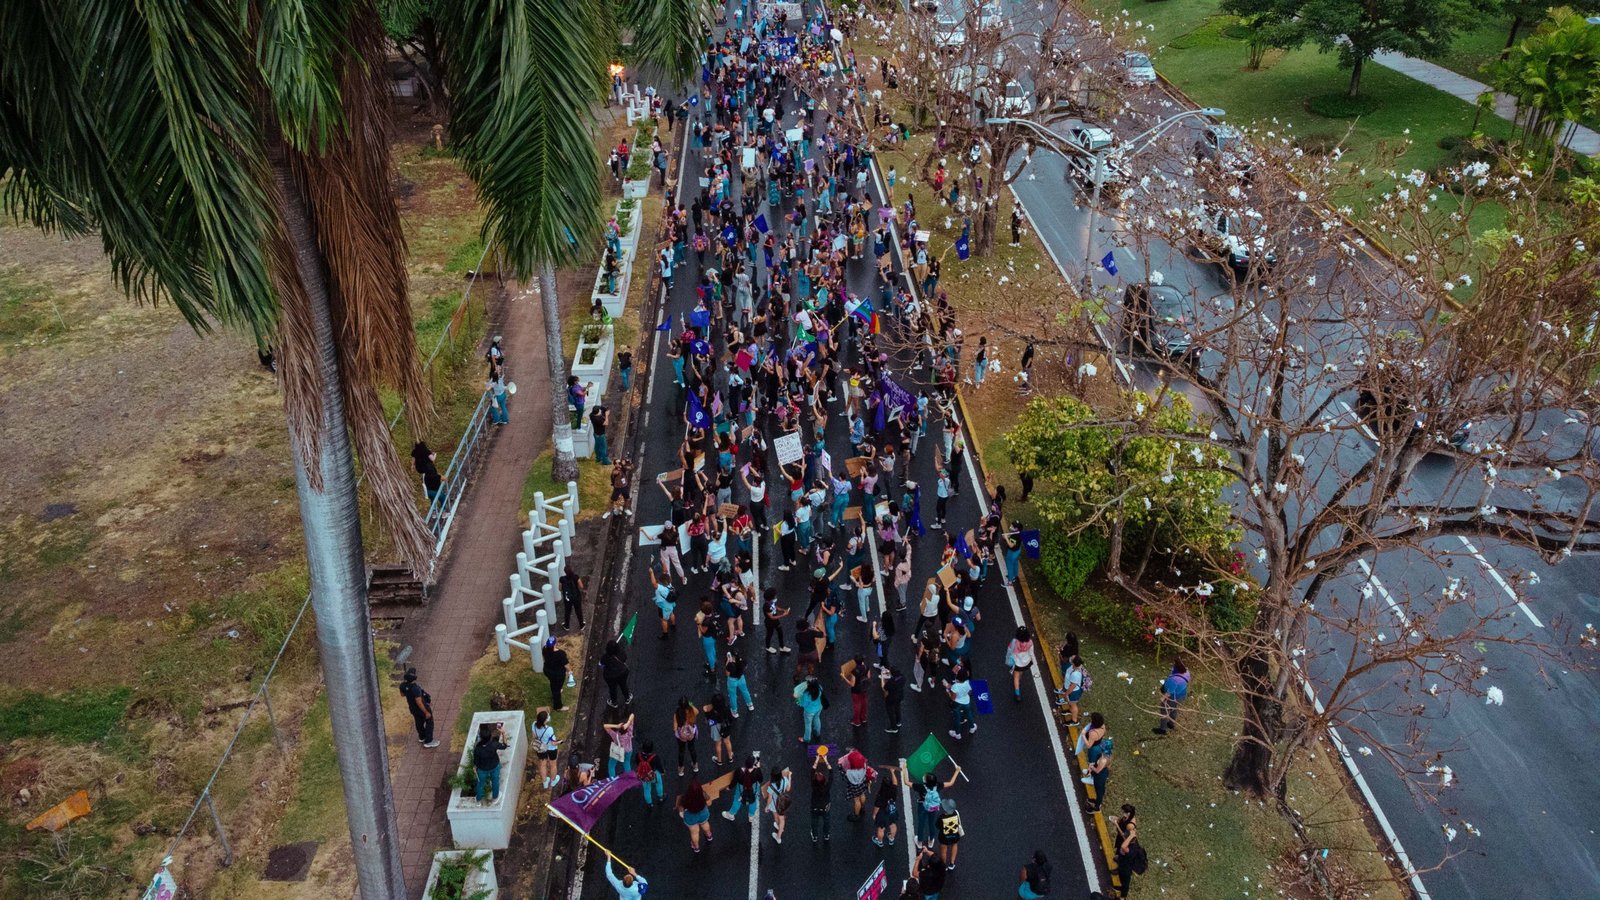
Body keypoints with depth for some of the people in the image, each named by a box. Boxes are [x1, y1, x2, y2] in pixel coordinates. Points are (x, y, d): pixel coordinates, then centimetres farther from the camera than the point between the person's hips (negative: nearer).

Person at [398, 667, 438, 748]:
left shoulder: (403, 685, -21)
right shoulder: (416, 688, -42)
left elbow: (402, 694, 1)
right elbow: (419, 703, -34)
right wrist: (426, 712, -21)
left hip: (413, 708, 7)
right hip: (422, 708, -7)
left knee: (419, 722, 29)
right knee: (429, 723, 16)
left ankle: (421, 738, 50)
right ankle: (428, 742, 25)